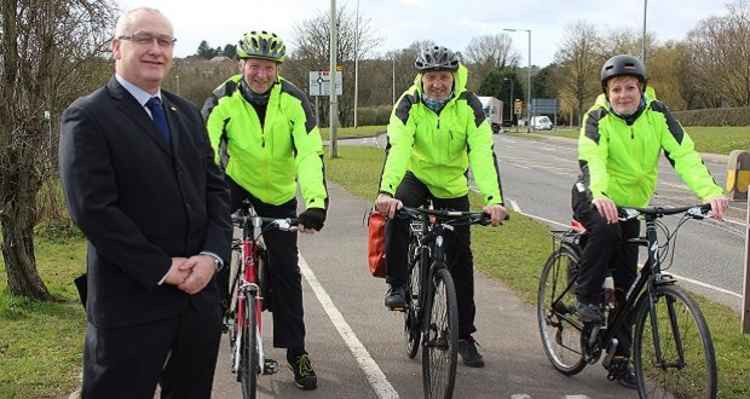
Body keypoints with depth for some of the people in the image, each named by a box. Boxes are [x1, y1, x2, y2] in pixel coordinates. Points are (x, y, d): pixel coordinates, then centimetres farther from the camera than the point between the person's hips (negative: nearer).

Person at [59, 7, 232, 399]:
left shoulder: (187, 113, 14)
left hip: (199, 293, 6)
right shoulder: (87, 117, -8)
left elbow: (215, 187, 10)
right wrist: (162, 269, -15)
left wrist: (212, 255, -6)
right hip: (132, 302, -6)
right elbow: (92, 208, -16)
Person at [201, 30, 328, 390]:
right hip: (235, 183, 0)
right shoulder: (223, 100, -20)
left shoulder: (293, 100, -21)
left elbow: (310, 152, -30)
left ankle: (296, 351, 15)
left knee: (286, 271, 2)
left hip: (278, 192, 0)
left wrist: (316, 201, -46)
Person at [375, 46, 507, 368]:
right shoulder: (409, 103, -20)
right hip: (416, 175, -1)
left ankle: (465, 336, 14)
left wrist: (493, 199, -44)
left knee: (460, 258, 2)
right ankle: (397, 285, -14)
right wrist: (386, 191, -51)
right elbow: (397, 148, -34)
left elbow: (483, 153, -29)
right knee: (397, 214, -35)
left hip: (452, 184, 1)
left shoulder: (468, 104, -20)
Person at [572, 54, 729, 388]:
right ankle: (586, 297, -16)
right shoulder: (598, 118, -19)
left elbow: (683, 154, -21)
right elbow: (591, 159, -37)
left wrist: (710, 192, -38)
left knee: (626, 285, 3)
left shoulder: (657, 114, -11)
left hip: (631, 205, 3)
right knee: (605, 229, -38)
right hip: (594, 199, -3)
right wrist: (599, 195, -57)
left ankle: (620, 357, 16)